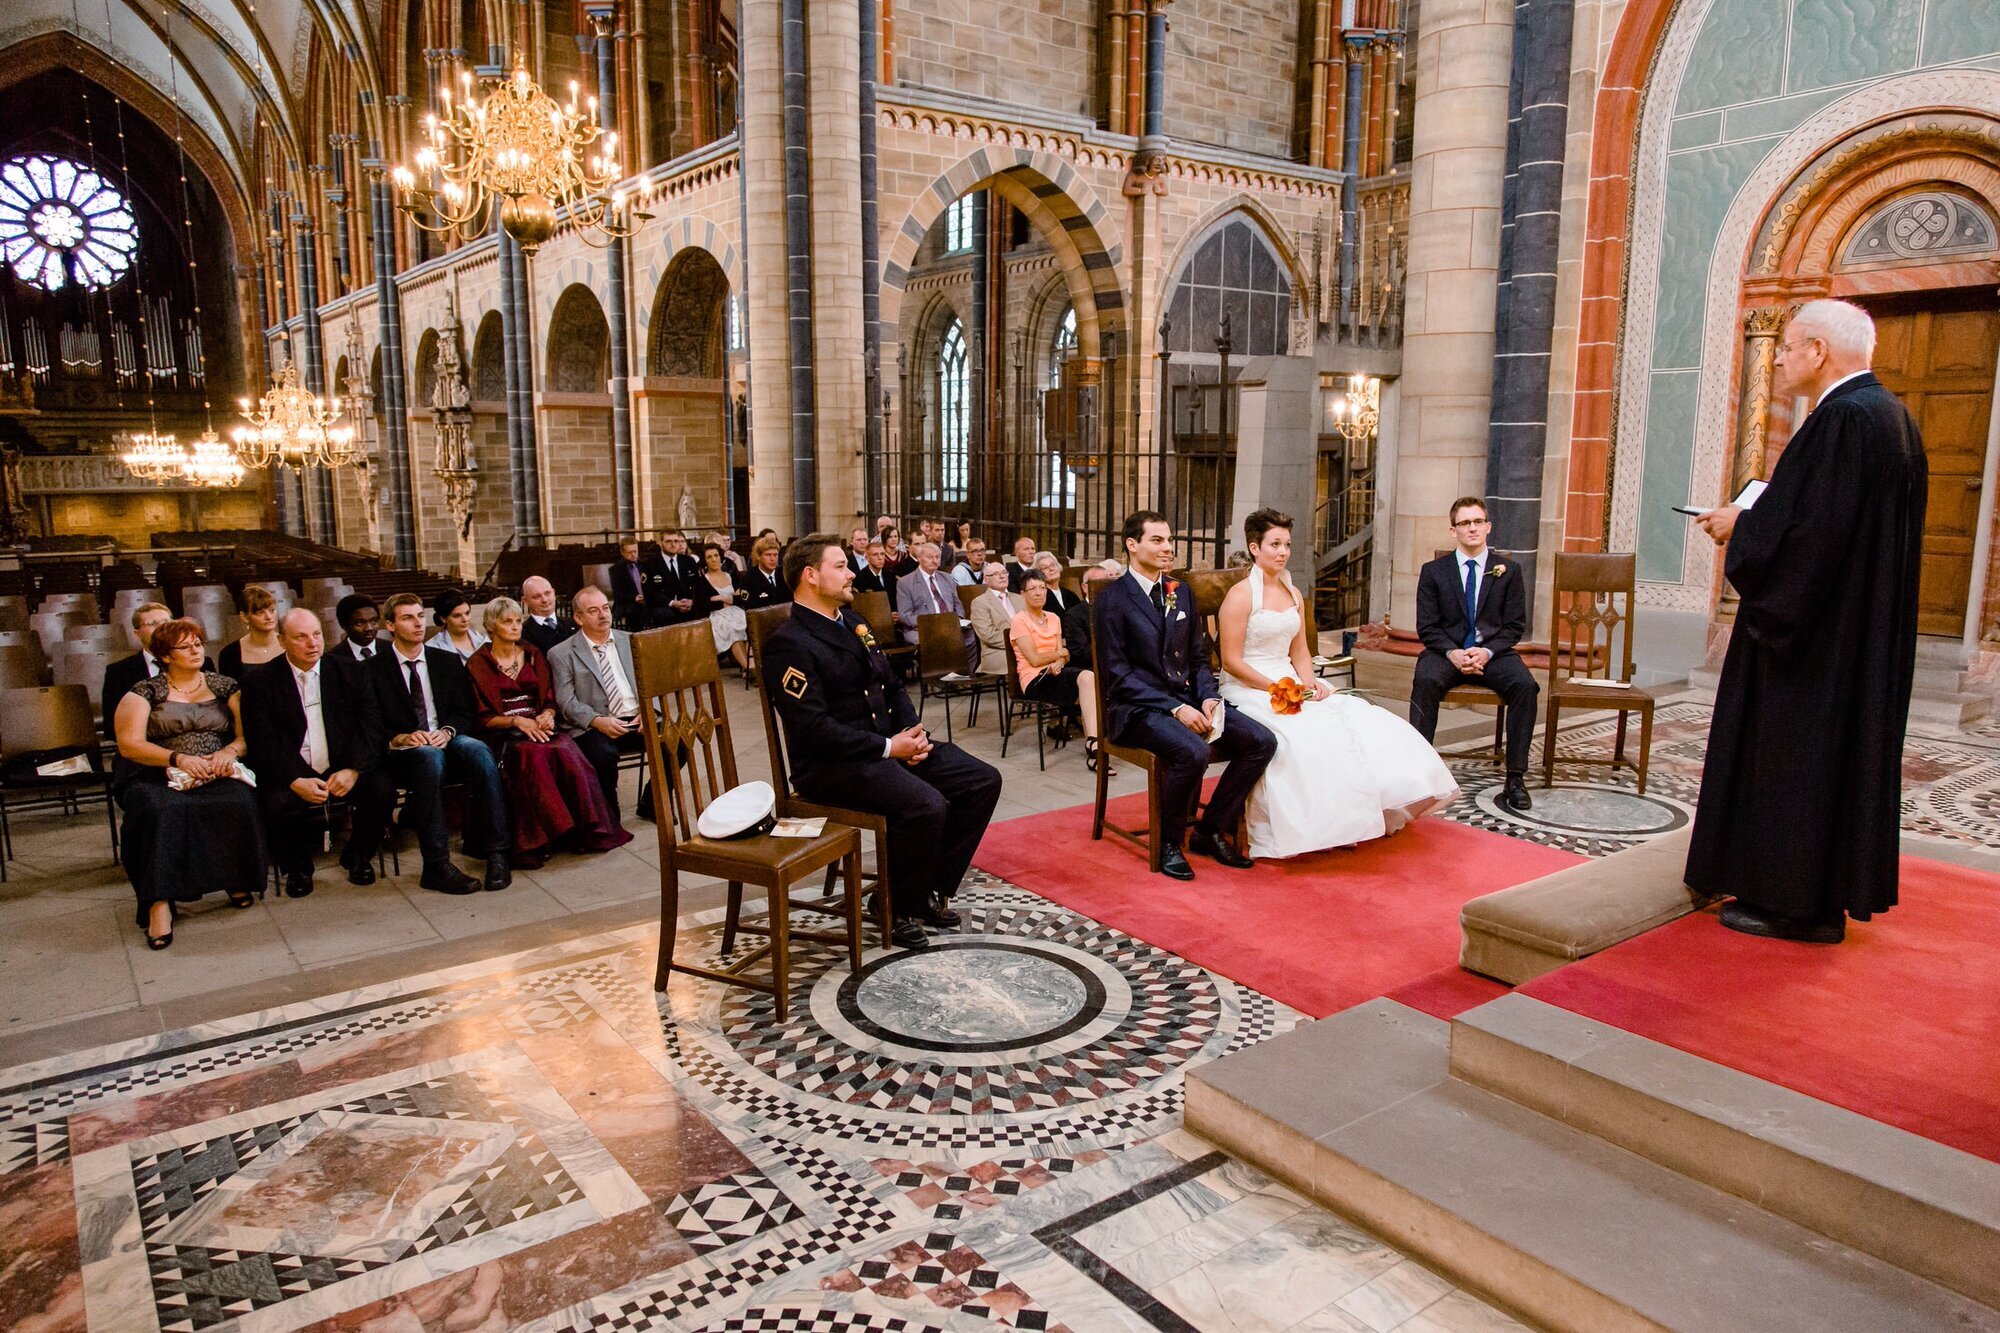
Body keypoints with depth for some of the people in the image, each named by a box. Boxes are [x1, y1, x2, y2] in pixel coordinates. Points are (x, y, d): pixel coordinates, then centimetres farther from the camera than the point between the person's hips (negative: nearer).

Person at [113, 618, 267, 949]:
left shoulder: (224, 686, 16)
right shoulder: (145, 692, 9)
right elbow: (129, 745, -1)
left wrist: (229, 751, -12)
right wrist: (178, 758, -16)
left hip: (217, 775, 1)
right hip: (158, 777, -1)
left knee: (240, 802, -33)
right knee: (160, 810, -36)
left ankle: (236, 879, -15)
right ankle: (160, 903, -35)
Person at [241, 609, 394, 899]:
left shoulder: (348, 670, 8)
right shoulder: (259, 680, 2)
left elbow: (370, 724, 1)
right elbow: (262, 742, -6)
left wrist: (353, 769, -15)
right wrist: (296, 781, -21)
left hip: (344, 769, 2)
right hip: (291, 775, -1)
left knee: (382, 789, -25)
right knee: (277, 806, -31)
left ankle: (357, 856, 5)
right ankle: (297, 867, 3)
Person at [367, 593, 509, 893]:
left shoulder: (448, 661, 16)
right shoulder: (374, 669, 7)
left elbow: (465, 711, 11)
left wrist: (447, 731, -10)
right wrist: (401, 738, -19)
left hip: (448, 743, 3)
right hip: (403, 754, -3)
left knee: (478, 750, -32)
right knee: (430, 757, -38)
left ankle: (496, 853, -34)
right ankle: (436, 865, -39)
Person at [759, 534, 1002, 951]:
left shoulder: (852, 623, 16)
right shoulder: (789, 643, -13)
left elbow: (894, 688, 21)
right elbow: (813, 728, -20)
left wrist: (914, 733, 1)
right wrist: (888, 747, -19)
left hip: (890, 741, 9)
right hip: (832, 763, -9)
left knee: (984, 780, -1)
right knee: (926, 805, -30)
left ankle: (934, 890, 9)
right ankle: (901, 910, -6)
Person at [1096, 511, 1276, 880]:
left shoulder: (1182, 592, 15)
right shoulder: (1113, 598, -5)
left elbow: (1198, 657, 17)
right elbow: (1118, 671, -12)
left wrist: (1208, 697, -5)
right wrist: (1175, 709, -20)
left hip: (1188, 699, 7)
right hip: (1138, 708, -7)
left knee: (1262, 741, -12)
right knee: (1194, 751, -34)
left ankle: (1210, 831, 2)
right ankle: (1169, 842, -9)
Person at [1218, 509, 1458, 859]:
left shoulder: (1293, 594, 15)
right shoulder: (1241, 596, -9)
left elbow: (1300, 651, 16)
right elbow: (1232, 661, -12)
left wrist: (1309, 683, -4)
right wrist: (1275, 687, -18)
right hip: (1248, 689, -7)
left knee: (1353, 716, -13)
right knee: (1302, 732, -32)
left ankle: (1352, 818, -10)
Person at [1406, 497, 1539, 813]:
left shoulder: (1508, 572, 9)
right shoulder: (1433, 571, 7)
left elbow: (1515, 626, 5)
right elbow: (1427, 627, 3)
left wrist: (1487, 651, -14)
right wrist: (1452, 653, -16)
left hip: (1493, 653, 1)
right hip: (1447, 651, -1)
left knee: (1525, 685, -29)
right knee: (1425, 680, -34)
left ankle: (1516, 778, -23)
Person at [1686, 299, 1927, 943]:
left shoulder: (1845, 417, -19)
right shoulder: (1886, 413, 14)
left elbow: (1813, 529, -24)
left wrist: (1740, 526, -9)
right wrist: (1753, 521, 12)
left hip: (1818, 628, -11)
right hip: (1859, 627, 11)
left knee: (1799, 754, -3)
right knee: (1837, 747, 14)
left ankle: (1799, 902, 5)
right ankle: (1821, 894, 23)